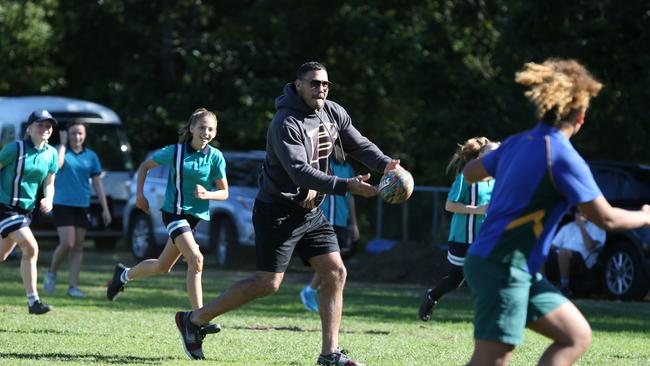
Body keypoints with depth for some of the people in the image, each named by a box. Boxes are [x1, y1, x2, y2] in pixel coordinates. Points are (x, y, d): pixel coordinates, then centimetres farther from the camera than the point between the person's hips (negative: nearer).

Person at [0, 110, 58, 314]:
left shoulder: (51, 154, 6)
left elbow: (49, 184, 15)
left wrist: (48, 199, -5)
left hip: (26, 210, 7)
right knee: (31, 247, -21)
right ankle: (33, 301, -18)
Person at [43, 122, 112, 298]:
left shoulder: (91, 156, 9)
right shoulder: (61, 150, 0)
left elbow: (97, 183, 10)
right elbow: (57, 164, -24)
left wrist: (105, 209, 6)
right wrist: (63, 144, -12)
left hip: (82, 206, 4)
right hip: (63, 204, -4)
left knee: (78, 246, 2)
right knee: (67, 243, -14)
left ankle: (73, 286, 5)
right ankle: (51, 273, 9)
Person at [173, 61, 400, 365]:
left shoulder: (334, 114, 3)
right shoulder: (286, 123, -22)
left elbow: (359, 145, 11)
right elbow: (300, 171, -30)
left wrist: (385, 164, -10)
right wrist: (346, 186, -35)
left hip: (311, 212, 8)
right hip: (279, 212, -8)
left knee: (335, 273, -1)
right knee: (267, 283, -9)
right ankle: (194, 320, 3)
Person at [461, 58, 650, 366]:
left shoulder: (516, 144, 8)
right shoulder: (563, 156, -16)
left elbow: (470, 172, 24)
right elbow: (606, 219, -10)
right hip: (502, 269, -10)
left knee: (577, 336, 11)